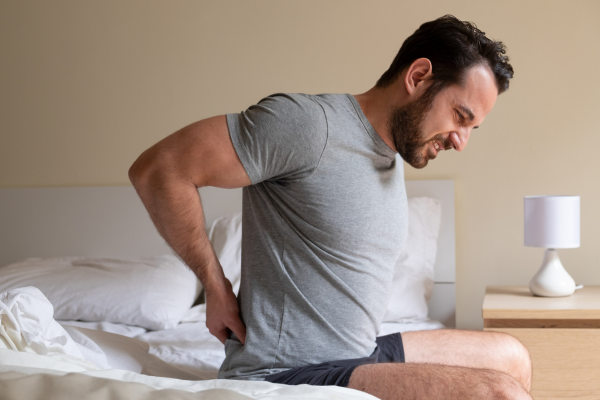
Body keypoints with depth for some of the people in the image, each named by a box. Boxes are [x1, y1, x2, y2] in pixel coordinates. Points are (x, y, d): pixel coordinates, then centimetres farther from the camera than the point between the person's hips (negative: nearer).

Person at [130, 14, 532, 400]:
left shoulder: (395, 154, 12)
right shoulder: (310, 123, -18)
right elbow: (158, 169, -18)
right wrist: (216, 287, -11)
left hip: (360, 354, 9)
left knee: (511, 357, 16)